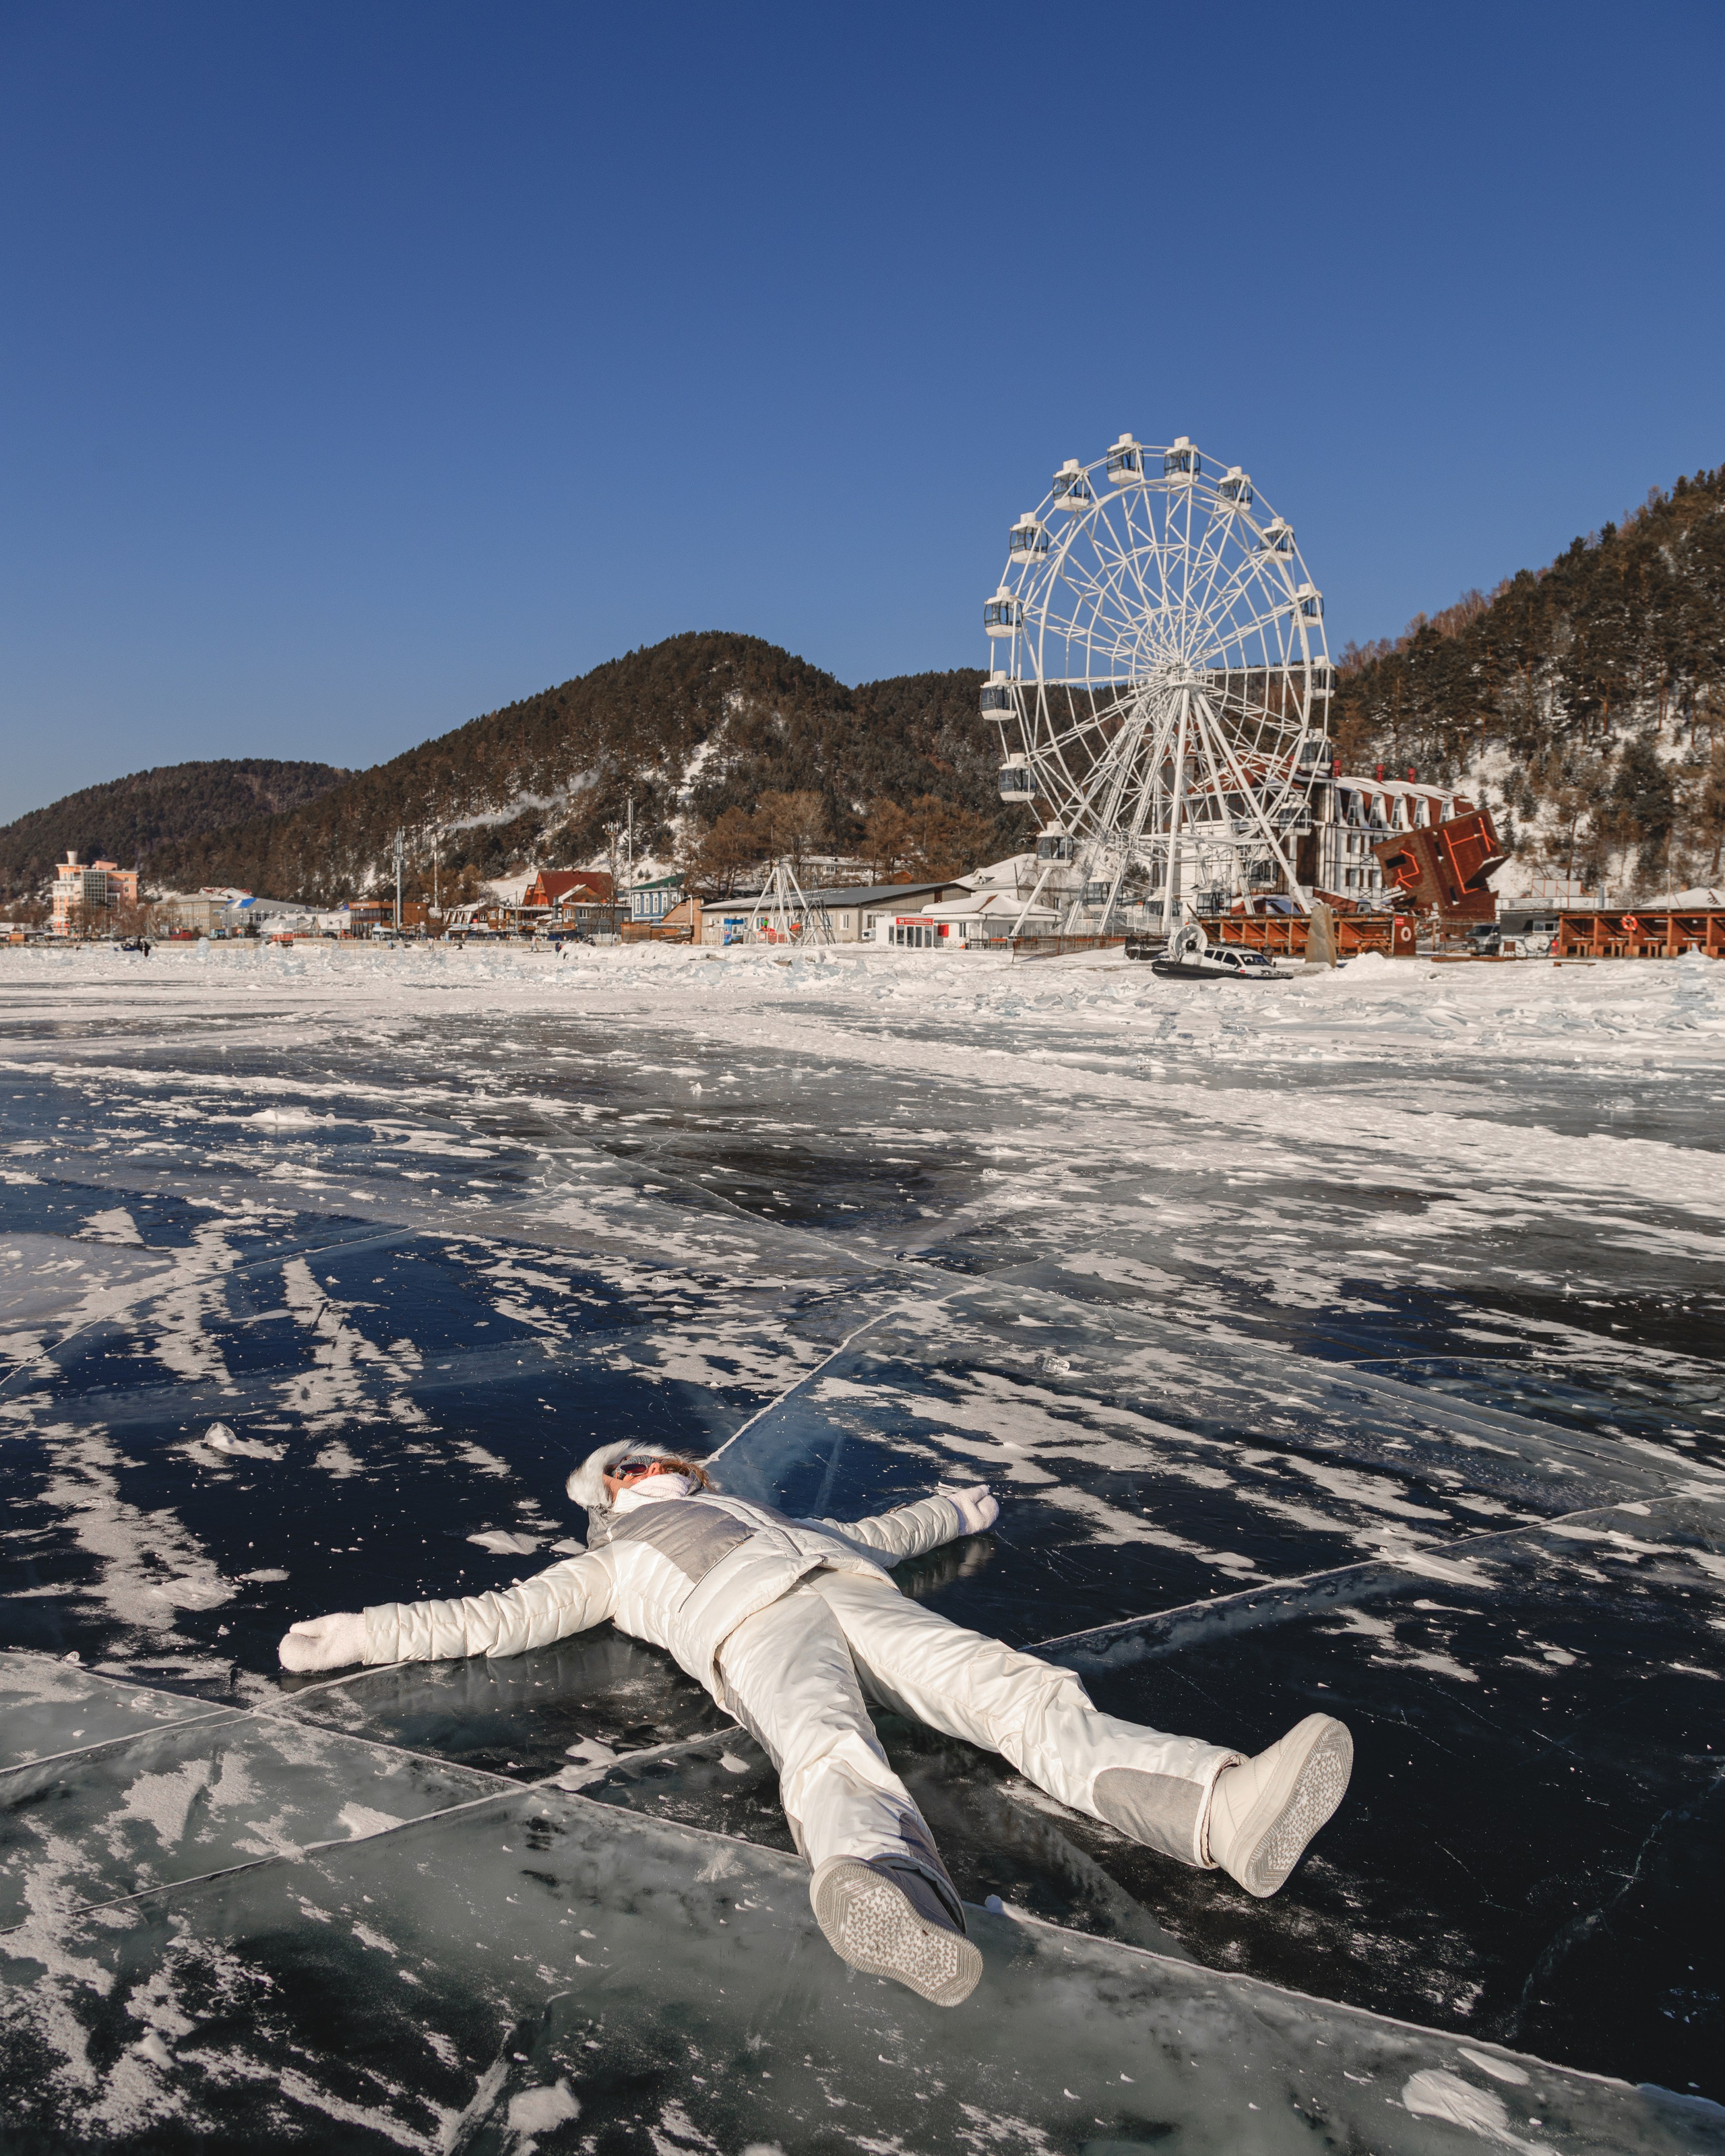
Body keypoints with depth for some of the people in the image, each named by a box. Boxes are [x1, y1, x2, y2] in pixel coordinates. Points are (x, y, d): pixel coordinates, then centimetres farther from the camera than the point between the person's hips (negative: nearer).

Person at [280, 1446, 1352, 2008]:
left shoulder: (763, 1513, 45)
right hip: (753, 1631, -4)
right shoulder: (608, 1567, 35)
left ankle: (1222, 1807, -47)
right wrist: (363, 1633, 20)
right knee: (830, 1753, -41)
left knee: (1023, 1691, -25)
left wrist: (955, 1510, 63)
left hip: (858, 1595, 4)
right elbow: (496, 1617, 27)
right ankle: (888, 1890, -75)